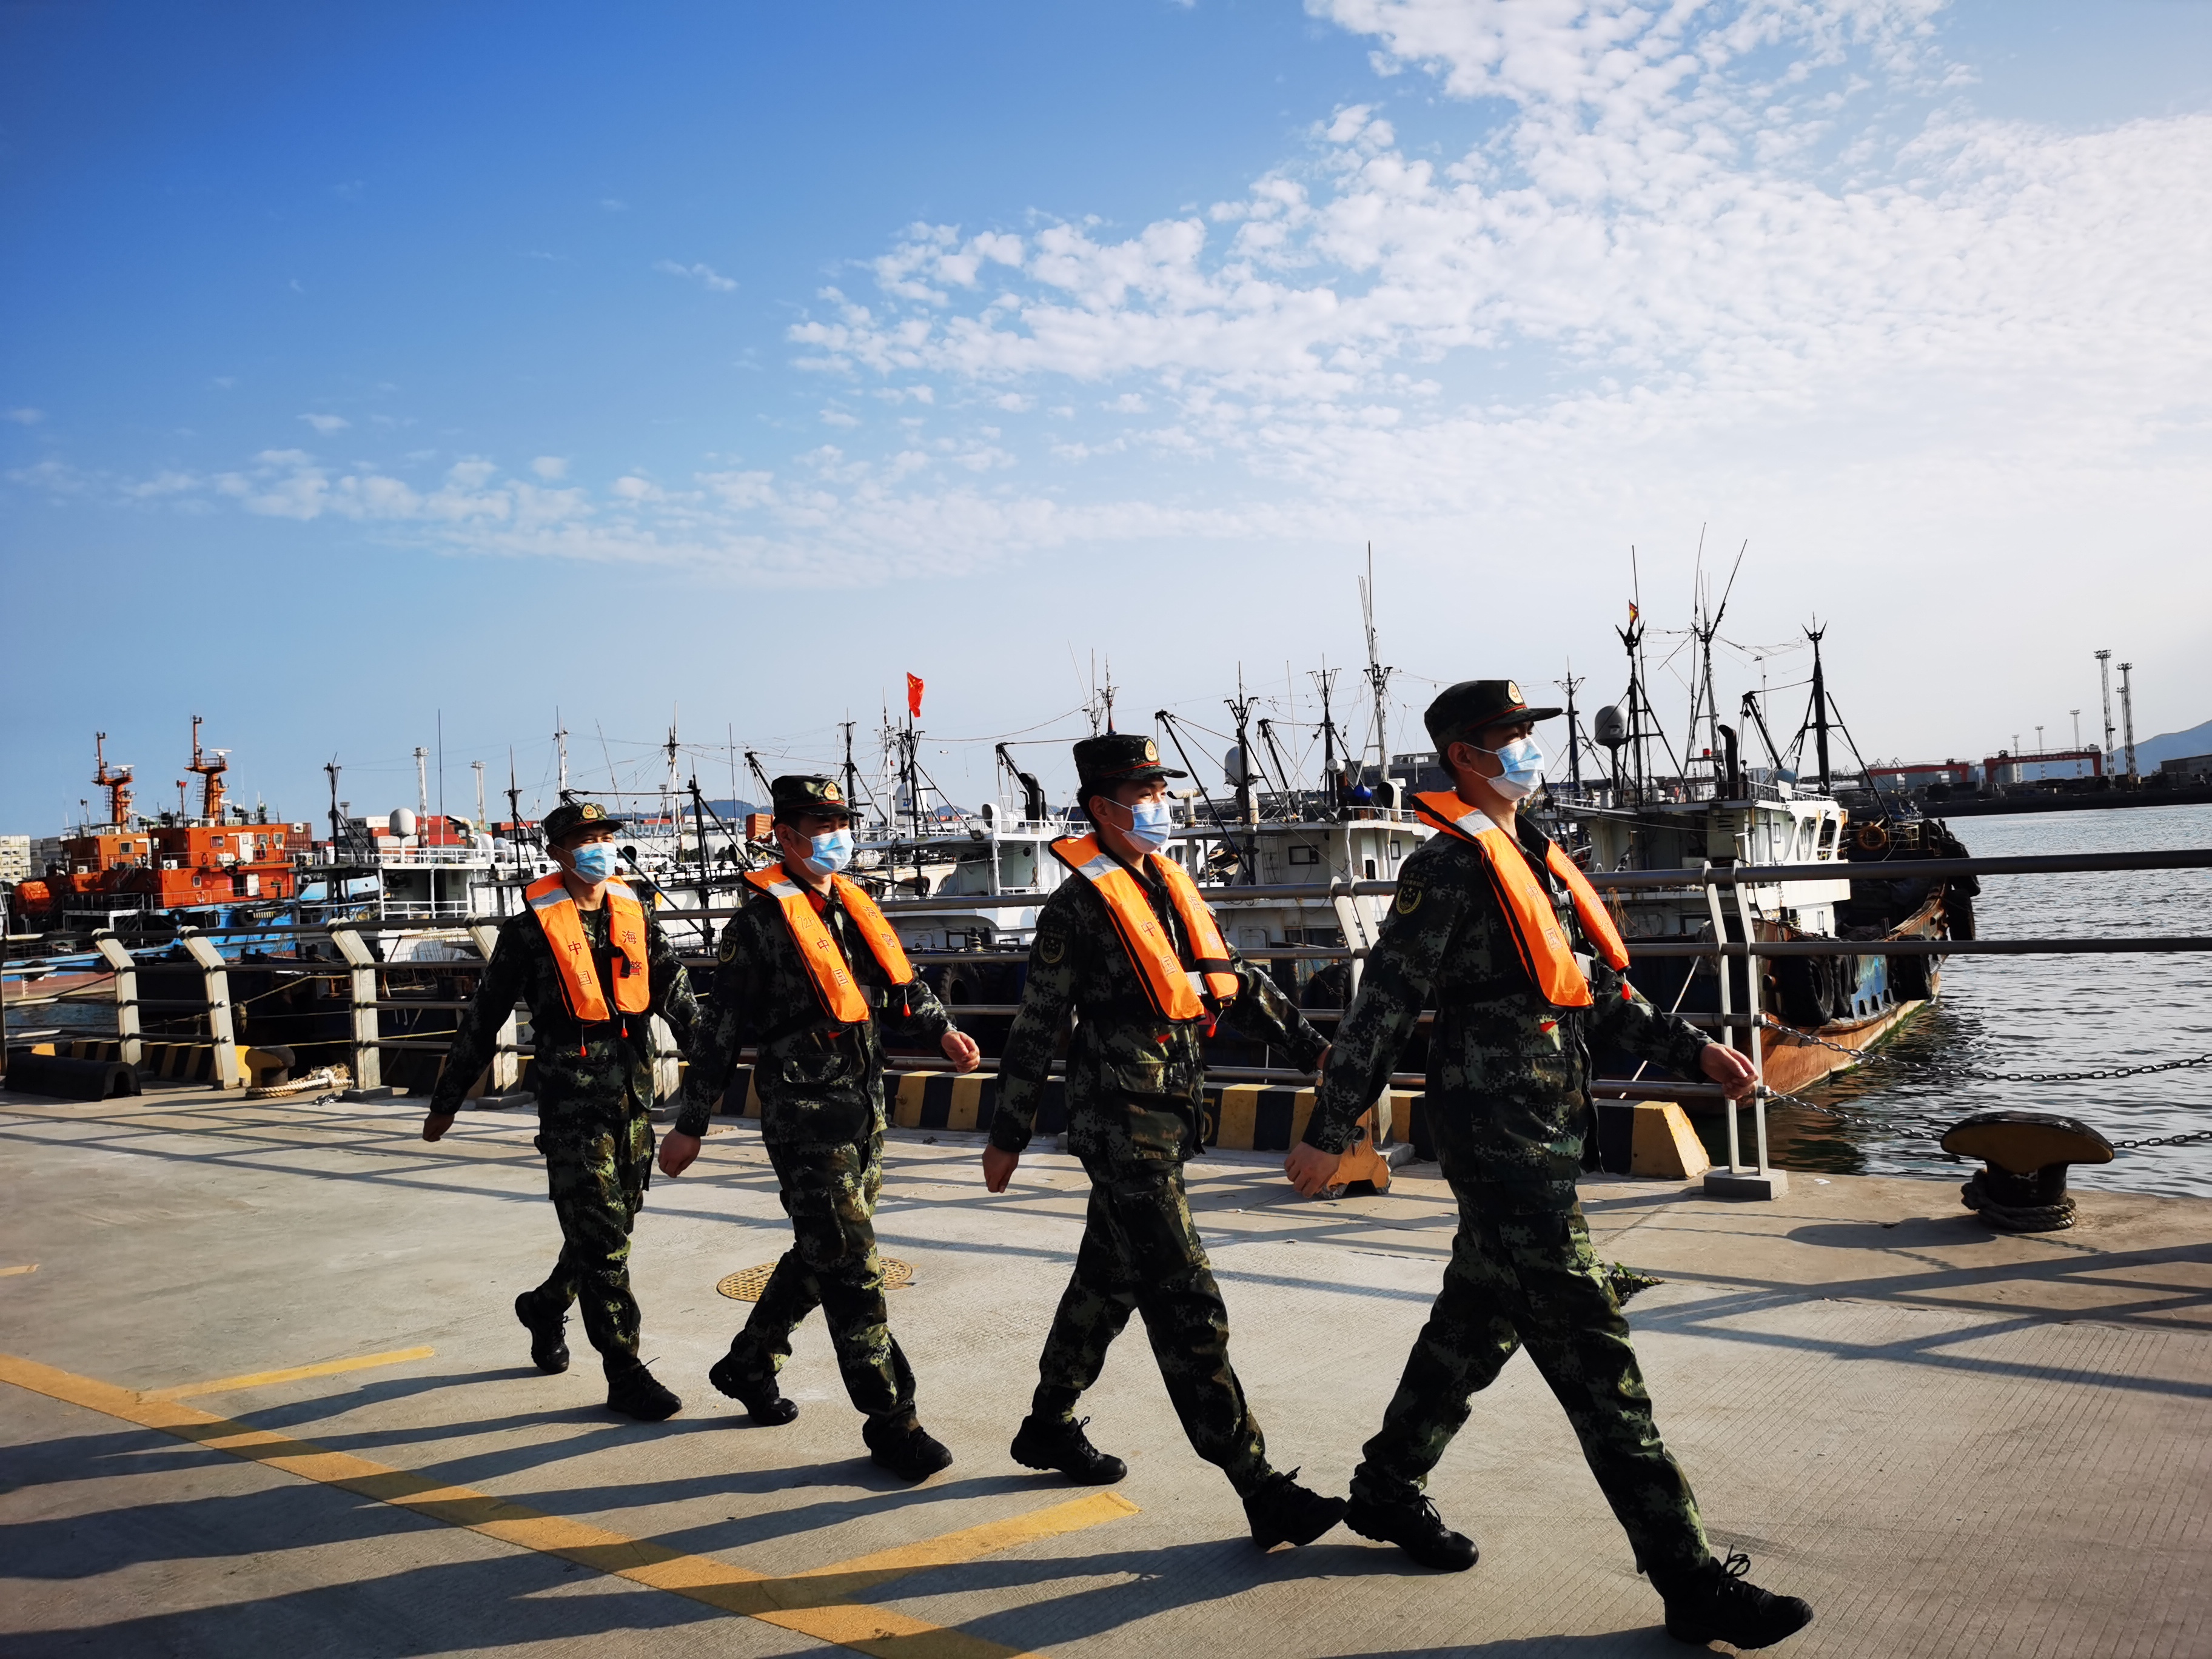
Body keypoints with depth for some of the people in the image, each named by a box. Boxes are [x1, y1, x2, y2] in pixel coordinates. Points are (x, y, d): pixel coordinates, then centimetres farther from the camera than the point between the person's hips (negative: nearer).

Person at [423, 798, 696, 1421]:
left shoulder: (634, 915, 10)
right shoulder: (531, 928, -4)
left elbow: (675, 993, 4)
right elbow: (483, 1019, 2)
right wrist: (445, 1102, 6)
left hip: (634, 1094, 5)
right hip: (570, 1096, -5)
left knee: (613, 1227, 15)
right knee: (601, 1234, -6)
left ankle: (545, 1307, 42)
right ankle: (625, 1376, 0)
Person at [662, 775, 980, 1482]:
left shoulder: (854, 906, 12)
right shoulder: (763, 920, -9)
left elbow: (901, 983, 20)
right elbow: (723, 1030, -8)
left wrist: (942, 1030, 4)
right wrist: (690, 1125, -6)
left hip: (866, 1107, 8)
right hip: (805, 1114, -8)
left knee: (821, 1256, 19)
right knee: (852, 1269, -5)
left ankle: (748, 1364, 39)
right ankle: (890, 1420, 3)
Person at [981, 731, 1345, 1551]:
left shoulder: (1173, 885, 12)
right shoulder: (1080, 904, -12)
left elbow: (1236, 981, 15)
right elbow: (1035, 1026, -10)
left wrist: (1316, 1051, 7)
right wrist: (1007, 1136, -7)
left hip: (1168, 1118, 9)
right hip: (1121, 1123, -9)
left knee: (1108, 1281, 20)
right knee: (1189, 1309, -7)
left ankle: (1049, 1425, 38)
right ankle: (1260, 1489, -3)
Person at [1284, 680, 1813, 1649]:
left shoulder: (1535, 861, 17)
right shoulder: (1450, 867, -12)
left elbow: (1597, 990, 19)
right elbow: (1382, 1007, -15)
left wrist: (1693, 1053, 8)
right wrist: (1328, 1133, -15)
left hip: (1542, 1137, 10)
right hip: (1500, 1140, -10)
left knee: (1476, 1327, 19)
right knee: (1594, 1356, -6)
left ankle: (1386, 1490, 36)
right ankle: (1689, 1581, 2)